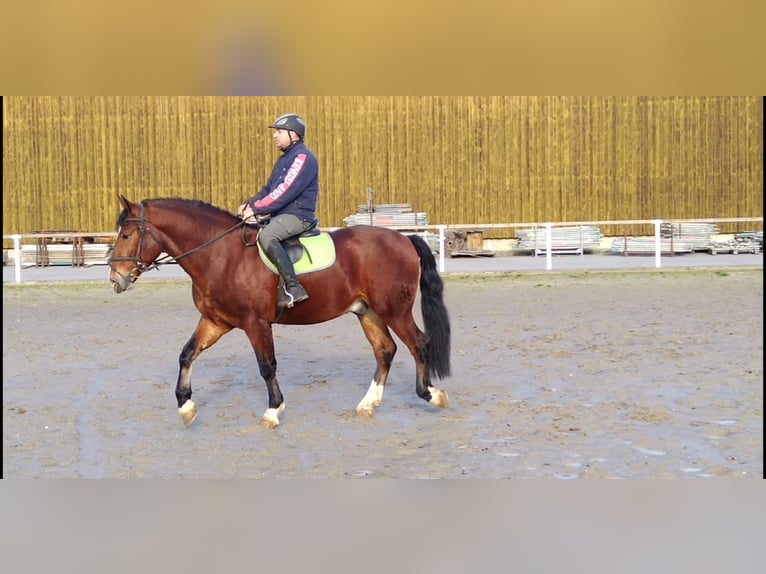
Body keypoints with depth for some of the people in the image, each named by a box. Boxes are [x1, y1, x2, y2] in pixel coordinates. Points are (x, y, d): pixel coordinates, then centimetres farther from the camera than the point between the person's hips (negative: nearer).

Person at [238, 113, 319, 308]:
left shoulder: (303, 157, -12)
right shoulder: (285, 159, 20)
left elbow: (285, 191, -21)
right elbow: (269, 188, 20)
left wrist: (256, 208, -20)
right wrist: (249, 204, 3)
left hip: (298, 215, -11)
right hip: (281, 215, 11)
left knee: (267, 236, -35)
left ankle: (293, 288, -35)